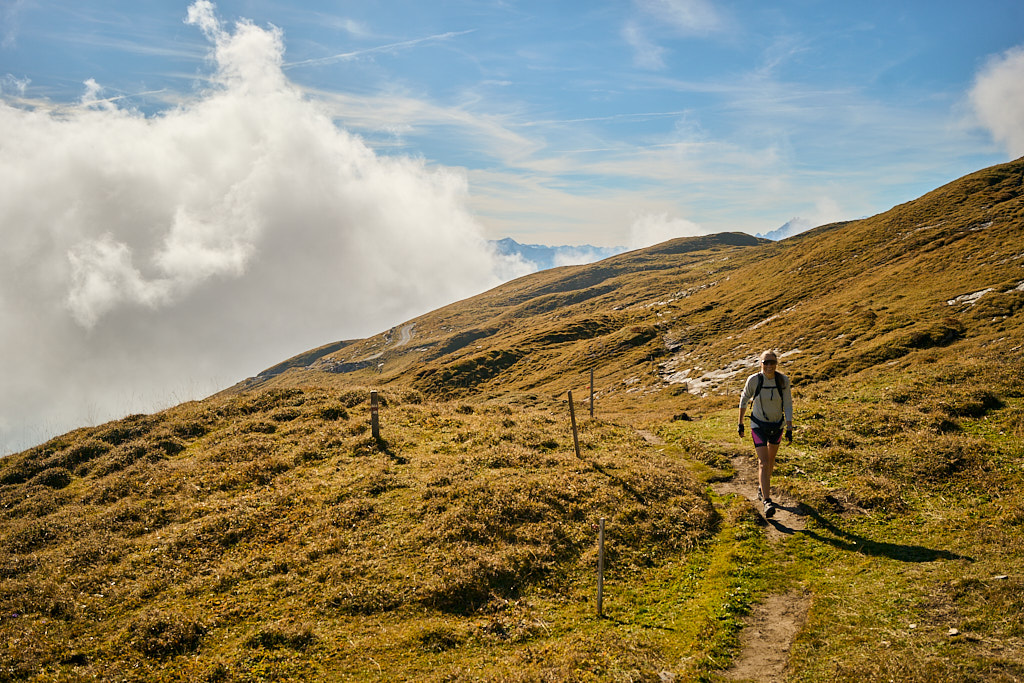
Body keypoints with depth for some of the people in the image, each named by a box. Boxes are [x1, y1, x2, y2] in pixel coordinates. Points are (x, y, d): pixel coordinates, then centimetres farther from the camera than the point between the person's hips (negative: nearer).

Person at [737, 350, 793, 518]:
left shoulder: (783, 380, -15)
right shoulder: (753, 380, -18)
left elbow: (788, 406, -9)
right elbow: (744, 399, -2)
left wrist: (789, 429, -15)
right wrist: (740, 423, 4)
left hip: (777, 425, 3)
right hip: (758, 425, -2)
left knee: (771, 459, 19)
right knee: (763, 462, -13)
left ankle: (762, 488, 43)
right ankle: (767, 502, -16)